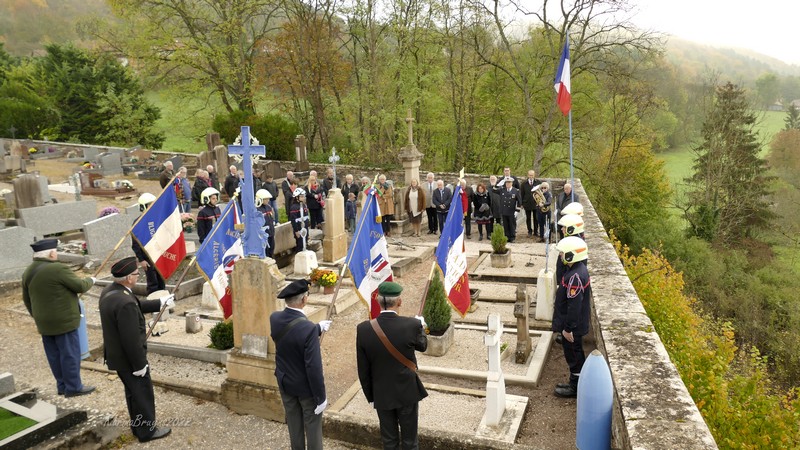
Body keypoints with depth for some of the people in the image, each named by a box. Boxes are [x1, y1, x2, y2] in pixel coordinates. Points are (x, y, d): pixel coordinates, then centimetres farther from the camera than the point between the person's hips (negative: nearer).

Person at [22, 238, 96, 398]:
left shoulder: (28, 272, 7)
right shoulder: (58, 269, -20)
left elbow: (26, 299, 16)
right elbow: (80, 286, -14)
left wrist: (36, 317, 26)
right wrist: (90, 280, 7)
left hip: (44, 322, 8)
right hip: (63, 321, -8)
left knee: (54, 355, 15)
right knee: (70, 353, 1)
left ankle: (62, 385, 24)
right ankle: (73, 387, 8)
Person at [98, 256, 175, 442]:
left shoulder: (110, 290, -3)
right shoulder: (125, 302, -34)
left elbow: (137, 306, 14)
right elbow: (131, 340, -29)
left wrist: (161, 302, 18)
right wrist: (140, 365, -18)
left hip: (116, 355, 10)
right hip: (128, 358, -9)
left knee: (133, 391, 24)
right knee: (143, 393, 10)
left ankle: (137, 426, 40)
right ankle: (147, 431, 26)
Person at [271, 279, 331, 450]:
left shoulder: (274, 318, -13)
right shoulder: (308, 328, -33)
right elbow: (313, 368, -28)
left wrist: (318, 328, 18)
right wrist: (321, 397, -17)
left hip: (285, 383, 6)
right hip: (305, 386, -6)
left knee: (294, 425, 23)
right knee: (312, 426, 15)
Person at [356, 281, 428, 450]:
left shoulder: (364, 329, -16)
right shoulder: (412, 325, -21)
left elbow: (363, 370, -7)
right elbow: (422, 346, 3)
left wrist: (370, 396, 7)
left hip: (382, 395, 1)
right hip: (407, 393, -1)